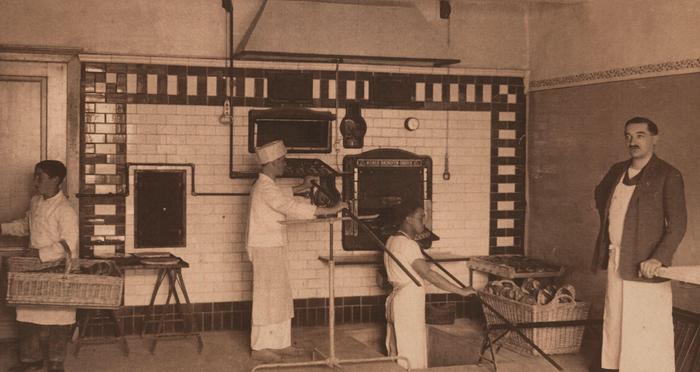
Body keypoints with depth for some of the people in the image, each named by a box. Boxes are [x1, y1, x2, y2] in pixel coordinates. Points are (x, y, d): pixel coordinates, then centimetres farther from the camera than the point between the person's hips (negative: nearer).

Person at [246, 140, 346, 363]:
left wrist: (302, 187, 34)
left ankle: (280, 344, 21)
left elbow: (282, 195, 37)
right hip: (266, 250, -10)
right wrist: (330, 210, -25)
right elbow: (295, 208, -27)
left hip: (273, 248, 10)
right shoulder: (266, 189, -20)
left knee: (281, 296, 13)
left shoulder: (266, 186, 13)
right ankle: (259, 348, 5)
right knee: (267, 297, -3)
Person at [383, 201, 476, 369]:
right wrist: (461, 291, -24)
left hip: (397, 300, 10)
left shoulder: (393, 240, 11)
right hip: (408, 305, -10)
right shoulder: (407, 244, -20)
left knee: (397, 353, 15)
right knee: (412, 357, -3)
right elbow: (428, 274, -25)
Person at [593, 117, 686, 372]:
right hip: (614, 260, 7)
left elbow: (678, 224, -13)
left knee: (647, 329, -4)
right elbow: (600, 194, 33)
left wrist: (660, 258, -24)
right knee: (615, 320, 14)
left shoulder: (667, 175, -8)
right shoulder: (617, 171, 11)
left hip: (644, 264, -6)